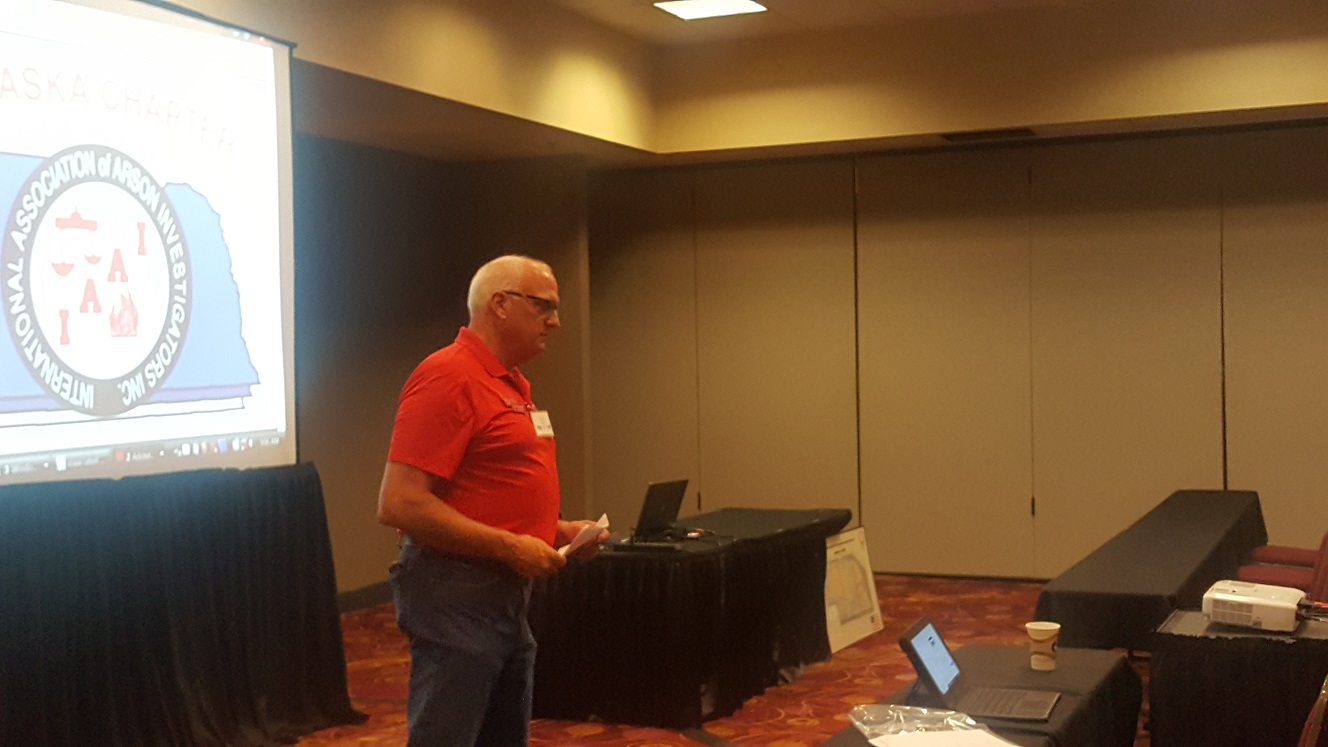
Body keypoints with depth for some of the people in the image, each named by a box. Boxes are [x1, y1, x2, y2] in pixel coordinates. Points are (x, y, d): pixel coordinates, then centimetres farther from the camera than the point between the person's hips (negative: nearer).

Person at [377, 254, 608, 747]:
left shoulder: (511, 383, 14)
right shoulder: (448, 377, -16)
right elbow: (400, 504, -23)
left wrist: (558, 529, 8)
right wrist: (508, 547, -21)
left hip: (506, 593, 10)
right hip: (456, 595, -10)